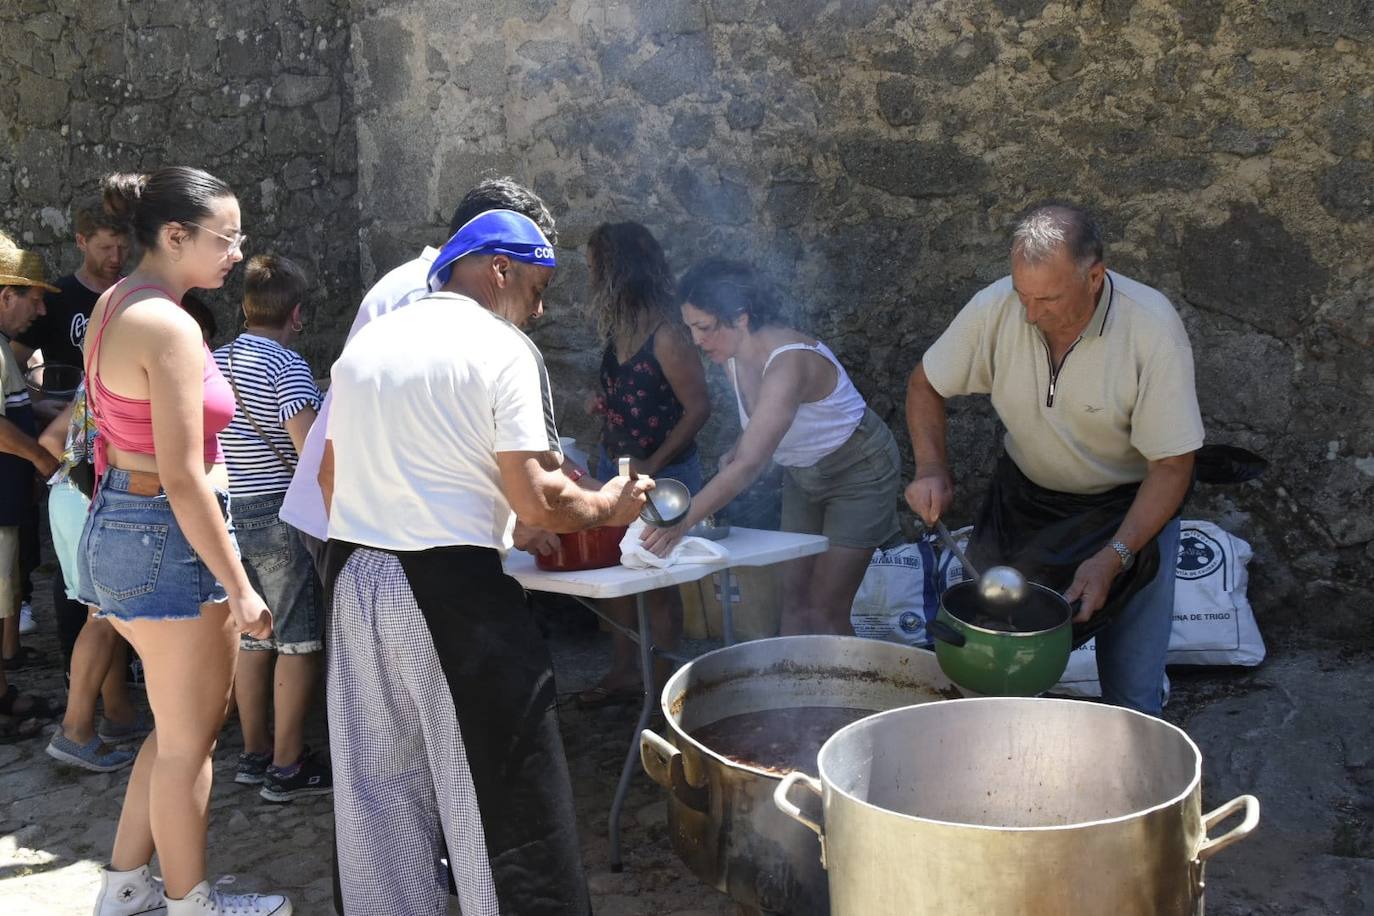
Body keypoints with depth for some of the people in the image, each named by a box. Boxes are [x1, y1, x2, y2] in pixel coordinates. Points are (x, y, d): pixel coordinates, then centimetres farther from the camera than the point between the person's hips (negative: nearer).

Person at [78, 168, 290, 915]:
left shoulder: (113, 305, 8)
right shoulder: (169, 327, -21)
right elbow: (182, 479, -23)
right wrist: (239, 587, -18)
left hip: (118, 524, 10)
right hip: (168, 540, -10)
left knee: (184, 724, 23)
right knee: (187, 743, 7)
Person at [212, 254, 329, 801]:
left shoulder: (219, 361, 10)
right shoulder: (286, 366, -14)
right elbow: (311, 452, -22)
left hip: (234, 511, 8)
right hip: (280, 515, -8)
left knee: (254, 639, 15)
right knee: (298, 644, 0)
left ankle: (254, 755, 24)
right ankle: (286, 768, 4)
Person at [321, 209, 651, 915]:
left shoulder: (364, 345, 13)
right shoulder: (501, 348, -8)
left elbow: (330, 474, 17)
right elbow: (536, 500, -15)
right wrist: (608, 506, 1)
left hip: (353, 582, 7)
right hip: (451, 589, -7)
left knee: (377, 788, 15)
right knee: (503, 799, 0)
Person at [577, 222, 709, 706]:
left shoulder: (666, 334, -21)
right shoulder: (620, 326, 2)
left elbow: (697, 408, -20)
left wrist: (651, 467, -19)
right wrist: (606, 402, -2)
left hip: (664, 473, -8)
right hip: (615, 465, 8)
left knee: (658, 581, 3)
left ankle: (662, 683, 17)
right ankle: (624, 673, 25)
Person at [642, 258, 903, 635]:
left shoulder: (788, 363, -35)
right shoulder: (735, 357, -9)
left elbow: (750, 465, -42)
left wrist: (682, 522, -48)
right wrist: (735, 451, -10)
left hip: (859, 472, -8)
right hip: (803, 473, 8)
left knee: (826, 610, -8)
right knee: (793, 597, 6)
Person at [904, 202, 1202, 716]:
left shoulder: (1153, 330, -26)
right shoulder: (996, 308, -19)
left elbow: (1172, 465, -20)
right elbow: (926, 384, 0)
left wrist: (1113, 557, -30)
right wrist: (931, 468, -17)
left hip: (1129, 507, -2)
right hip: (1024, 497, 2)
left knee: (1132, 699, -3)